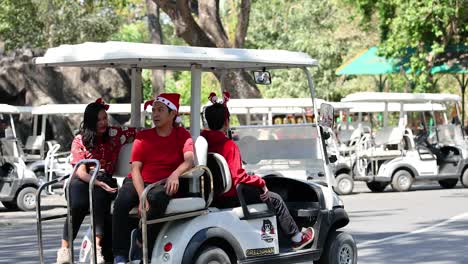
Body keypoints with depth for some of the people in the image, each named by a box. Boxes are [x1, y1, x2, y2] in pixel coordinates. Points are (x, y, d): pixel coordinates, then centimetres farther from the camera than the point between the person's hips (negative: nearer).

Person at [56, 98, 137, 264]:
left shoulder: (114, 134, 12)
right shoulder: (80, 140, 6)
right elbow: (80, 171, -4)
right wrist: (96, 182, -22)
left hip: (105, 179, 1)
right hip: (82, 180, -1)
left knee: (99, 195, -37)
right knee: (77, 204, -35)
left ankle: (97, 247, -44)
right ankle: (64, 249, -34)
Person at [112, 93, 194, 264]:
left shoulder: (181, 135, 7)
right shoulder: (143, 136, 9)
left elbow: (189, 160, -10)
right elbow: (135, 168, -1)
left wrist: (175, 174, -35)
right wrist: (142, 197, -18)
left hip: (164, 184, -1)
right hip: (139, 182, 1)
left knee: (158, 199, -38)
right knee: (121, 203, -31)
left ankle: (140, 238, -16)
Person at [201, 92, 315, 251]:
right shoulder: (229, 145, -21)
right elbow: (237, 177, -24)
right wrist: (260, 182, -10)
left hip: (211, 196, 9)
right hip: (229, 198, -8)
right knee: (275, 199, 8)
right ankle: (296, 238, 21)